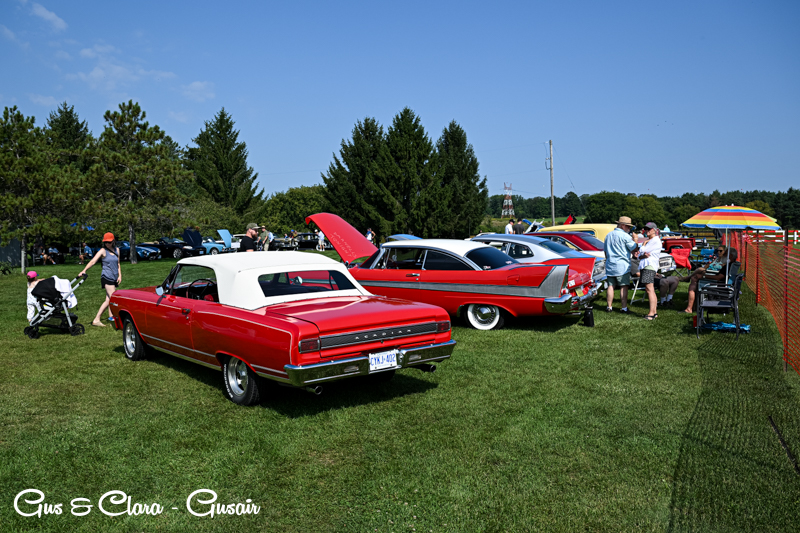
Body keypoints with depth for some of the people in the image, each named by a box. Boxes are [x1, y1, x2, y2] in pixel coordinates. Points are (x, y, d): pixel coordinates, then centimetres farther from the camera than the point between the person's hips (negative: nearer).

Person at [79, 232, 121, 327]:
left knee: (108, 300, 7)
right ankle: (112, 317, -8)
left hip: (114, 278, 6)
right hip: (106, 277, -6)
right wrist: (84, 270, -30)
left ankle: (96, 320, 13)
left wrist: (120, 275, 9)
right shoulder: (103, 251, -5)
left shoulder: (117, 250, 12)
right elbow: (93, 261, -17)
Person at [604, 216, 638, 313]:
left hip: (610, 266, 6)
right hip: (622, 266, -6)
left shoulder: (608, 235, 14)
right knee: (623, 287, -1)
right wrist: (634, 240, 9)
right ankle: (624, 308, 0)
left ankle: (609, 307, 11)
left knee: (611, 286, 9)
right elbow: (634, 249, -6)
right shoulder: (625, 236, -10)